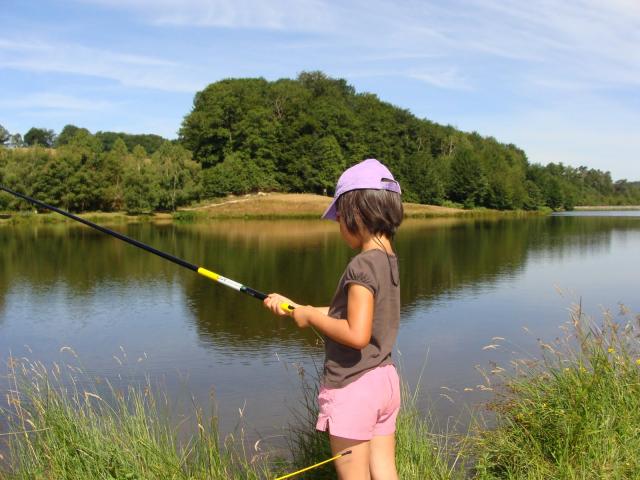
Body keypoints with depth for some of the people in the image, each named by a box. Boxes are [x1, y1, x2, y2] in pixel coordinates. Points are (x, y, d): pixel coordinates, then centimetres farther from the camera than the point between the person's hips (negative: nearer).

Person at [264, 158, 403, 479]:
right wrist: (293, 307, 17)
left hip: (352, 388, -8)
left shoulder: (362, 265, -20)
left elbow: (356, 334, -28)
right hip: (384, 380, 9)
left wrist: (310, 316, -14)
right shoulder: (388, 260, 7)